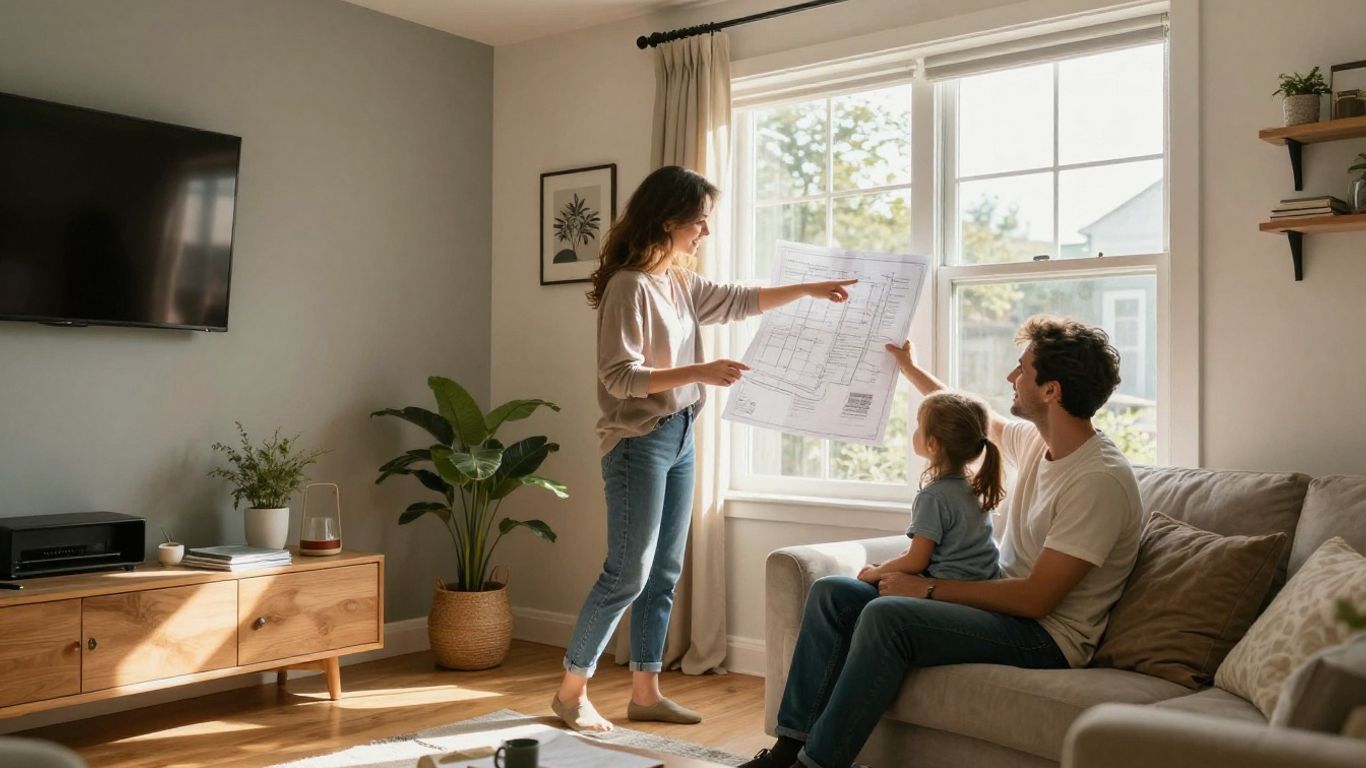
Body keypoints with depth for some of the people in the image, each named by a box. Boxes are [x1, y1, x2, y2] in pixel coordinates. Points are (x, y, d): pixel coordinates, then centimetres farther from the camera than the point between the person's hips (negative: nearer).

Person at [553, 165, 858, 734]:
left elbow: (740, 302, 24)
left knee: (665, 573, 10)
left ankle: (645, 692, 20)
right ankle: (571, 690, 10)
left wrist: (811, 290, 22)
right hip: (638, 442, -9)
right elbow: (619, 377, -21)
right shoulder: (629, 285, -16)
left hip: (680, 437, 9)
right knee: (628, 574, -5)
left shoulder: (682, 283, 9)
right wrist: (699, 373, -27)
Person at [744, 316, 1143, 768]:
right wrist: (911, 369, 33)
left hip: (1047, 635, -9)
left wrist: (928, 589, -19)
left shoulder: (1100, 480, -22)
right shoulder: (1037, 440, 5)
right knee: (830, 593, 0)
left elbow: (1036, 598, -24)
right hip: (1005, 604, 9)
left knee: (886, 615, -31)